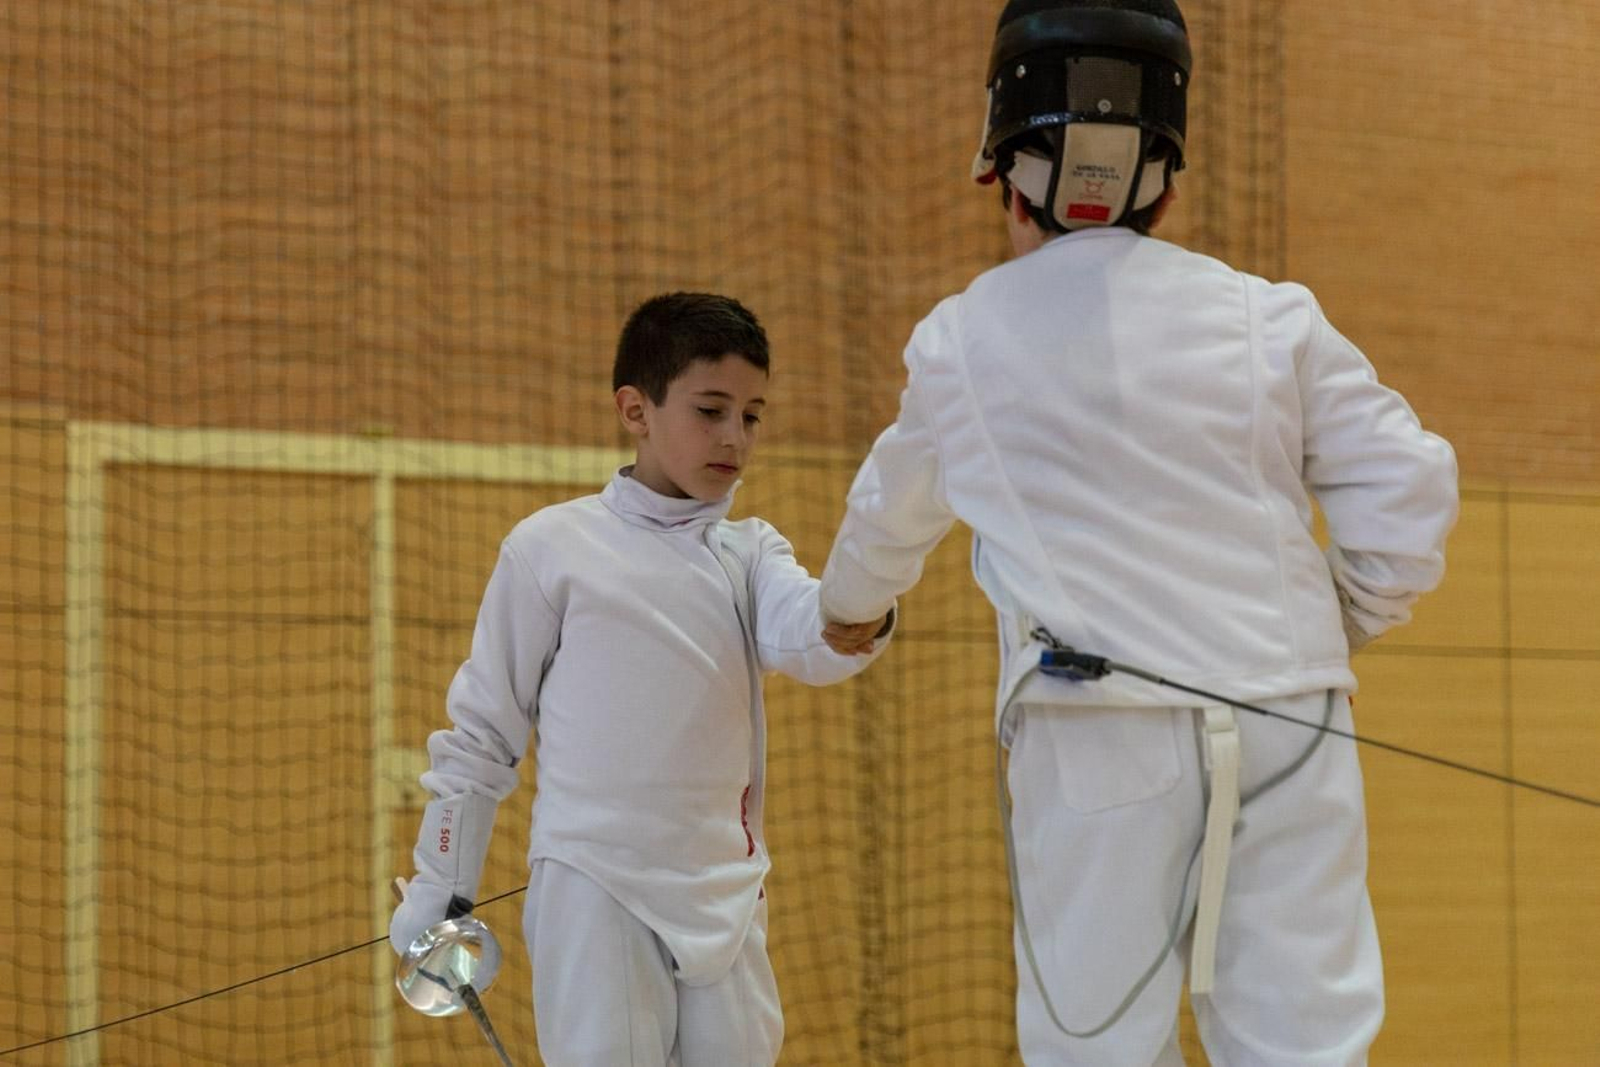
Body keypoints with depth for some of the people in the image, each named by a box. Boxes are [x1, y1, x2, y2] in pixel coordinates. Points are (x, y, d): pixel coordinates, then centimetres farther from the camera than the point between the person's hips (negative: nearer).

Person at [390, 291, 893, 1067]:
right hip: (591, 884, -4)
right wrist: (439, 890, 5)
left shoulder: (749, 552, 7)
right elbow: (481, 728, 5)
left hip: (723, 887, 4)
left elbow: (811, 641, -15)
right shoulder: (551, 546, -1)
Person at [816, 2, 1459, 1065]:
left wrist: (847, 604, 50)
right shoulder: (1266, 318, 7)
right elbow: (1408, 493, 0)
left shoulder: (962, 339, 10)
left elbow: (893, 511, 29)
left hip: (1100, 736, -1)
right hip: (1284, 728, 1)